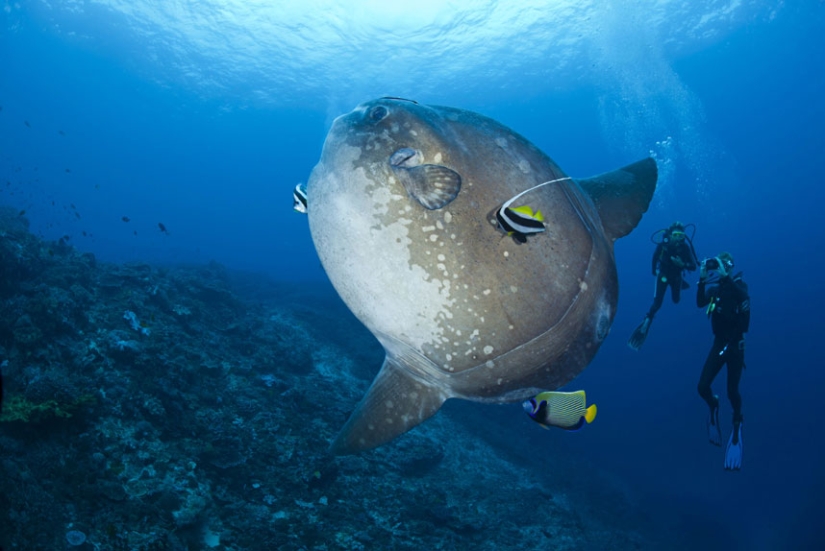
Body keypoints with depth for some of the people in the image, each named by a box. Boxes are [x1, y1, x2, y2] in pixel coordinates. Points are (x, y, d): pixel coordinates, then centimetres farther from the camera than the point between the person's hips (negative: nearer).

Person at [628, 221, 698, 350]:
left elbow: (693, 266, -20)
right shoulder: (662, 245, -27)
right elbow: (655, 256, -3)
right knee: (657, 302, -13)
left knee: (676, 300, 22)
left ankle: (680, 284, 54)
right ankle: (646, 323, -2)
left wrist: (682, 265, -40)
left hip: (676, 276, 1)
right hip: (663, 275, -1)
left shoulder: (685, 247, -27)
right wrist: (653, 269, 11)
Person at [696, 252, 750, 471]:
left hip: (736, 344, -3)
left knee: (732, 391, -5)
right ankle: (713, 405, 29)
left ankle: (737, 422, 27)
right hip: (719, 343, 3)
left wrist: (725, 276, -33)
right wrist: (702, 280, -22)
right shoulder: (714, 287, 4)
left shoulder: (739, 284, -6)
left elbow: (743, 296, -29)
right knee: (702, 387, -7)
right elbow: (700, 302, -15)